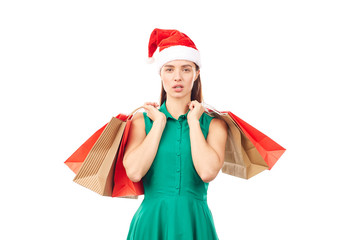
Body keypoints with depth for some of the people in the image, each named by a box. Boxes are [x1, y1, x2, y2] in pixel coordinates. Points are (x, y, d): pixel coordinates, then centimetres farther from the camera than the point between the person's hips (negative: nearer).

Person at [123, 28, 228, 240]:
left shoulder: (213, 123, 3)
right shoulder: (142, 121, 4)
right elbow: (134, 172, -12)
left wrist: (193, 121, -5)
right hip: (151, 222, 0)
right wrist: (159, 123, -5)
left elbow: (208, 172, -16)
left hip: (195, 223, 0)